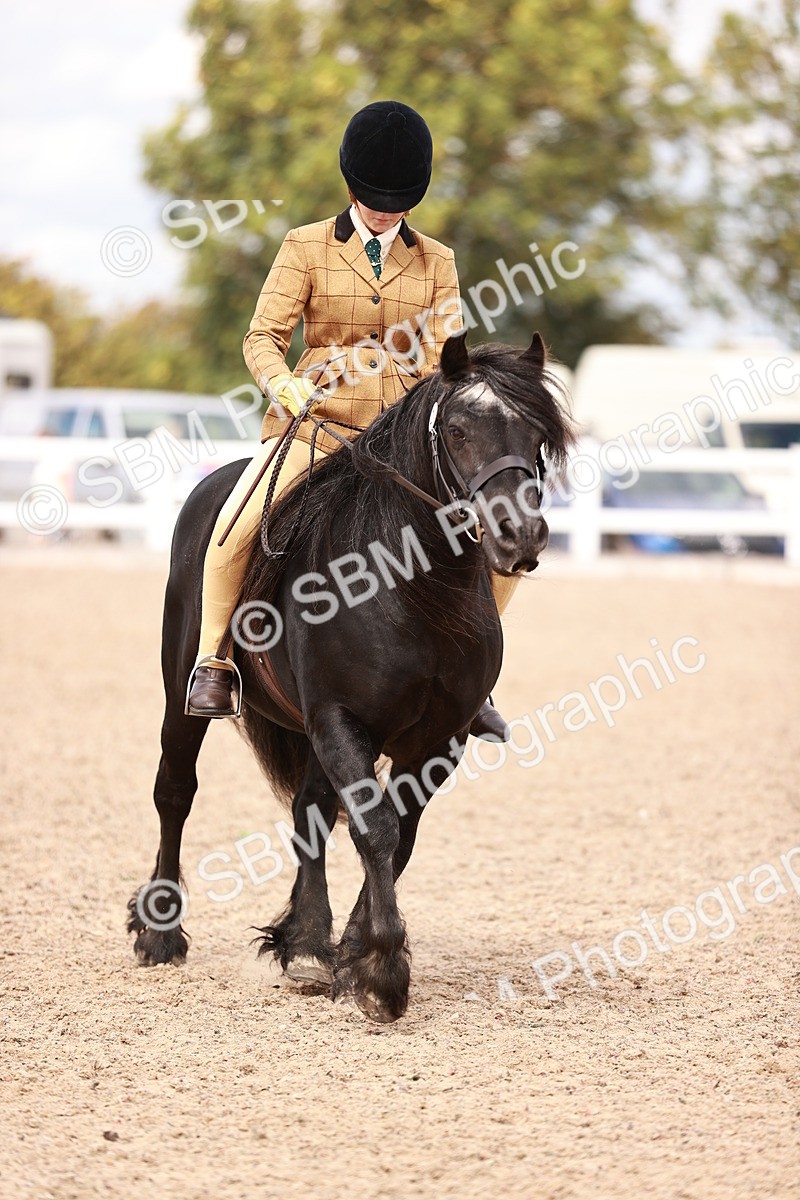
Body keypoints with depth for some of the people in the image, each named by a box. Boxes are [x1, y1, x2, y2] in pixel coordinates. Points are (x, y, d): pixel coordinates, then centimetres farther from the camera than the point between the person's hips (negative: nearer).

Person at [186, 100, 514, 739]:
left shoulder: (436, 261, 11)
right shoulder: (307, 247, 4)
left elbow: (445, 352, 5)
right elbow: (264, 336, -1)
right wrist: (284, 384, -23)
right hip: (315, 420, -2)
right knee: (235, 527, -27)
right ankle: (214, 661, -6)